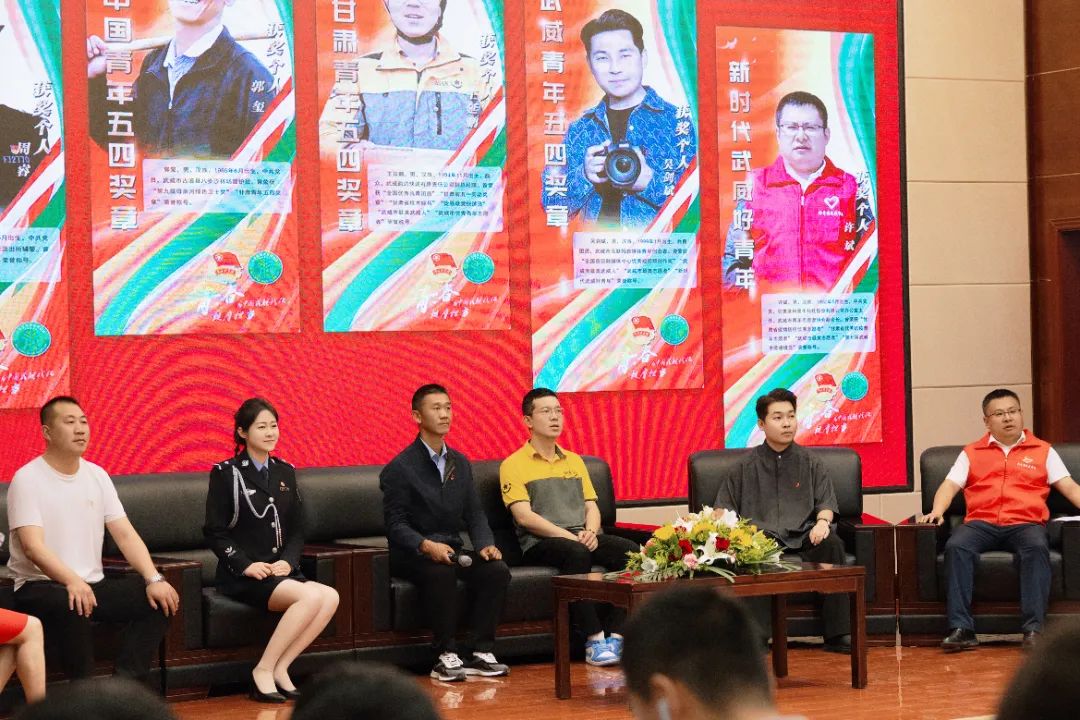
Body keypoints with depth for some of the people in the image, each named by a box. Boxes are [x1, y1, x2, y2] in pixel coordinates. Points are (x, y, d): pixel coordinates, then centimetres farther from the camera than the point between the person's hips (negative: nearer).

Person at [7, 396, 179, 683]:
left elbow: (125, 535, 5)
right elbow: (32, 546, -20)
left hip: (93, 584, 6)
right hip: (41, 586, -6)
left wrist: (154, 579, -12)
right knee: (70, 605, -39)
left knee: (161, 598, -14)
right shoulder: (27, 479, -8)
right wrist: (72, 581, -37)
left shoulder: (97, 476, 10)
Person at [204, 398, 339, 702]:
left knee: (330, 597, -25)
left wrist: (288, 561, -4)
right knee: (311, 596, -31)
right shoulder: (226, 473, 0)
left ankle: (279, 669, -17)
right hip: (241, 576, -6)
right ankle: (263, 671, -20)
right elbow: (215, 532, -4)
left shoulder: (285, 472, 16)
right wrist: (245, 565, -16)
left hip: (279, 571, 6)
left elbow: (297, 530, 16)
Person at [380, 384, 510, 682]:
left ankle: (479, 652, -16)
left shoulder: (460, 463, 14)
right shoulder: (400, 468, -6)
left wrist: (485, 544, -8)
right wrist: (426, 546, -28)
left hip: (455, 546, 6)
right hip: (413, 553, -6)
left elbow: (475, 513, 12)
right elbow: (395, 525, -11)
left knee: (497, 569, -22)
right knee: (441, 572, -38)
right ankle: (445, 656, -27)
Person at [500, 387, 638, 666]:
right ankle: (594, 640, -37)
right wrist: (570, 536, -17)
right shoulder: (513, 465, 4)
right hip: (540, 543, -5)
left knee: (630, 550, -24)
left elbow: (591, 507, 18)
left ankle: (614, 635, -27)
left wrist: (591, 533, -6)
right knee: (576, 553, -39)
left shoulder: (575, 461, 24)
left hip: (582, 537, 5)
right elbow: (524, 517, -7)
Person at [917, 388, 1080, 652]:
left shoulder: (1043, 451, 18)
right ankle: (961, 629, -35)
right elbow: (950, 486, 11)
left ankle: (1034, 629, -38)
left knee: (1037, 547, -36)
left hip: (1025, 523, -1)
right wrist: (937, 511, -9)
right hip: (981, 523, 1)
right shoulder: (972, 453, 21)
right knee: (956, 546, -31)